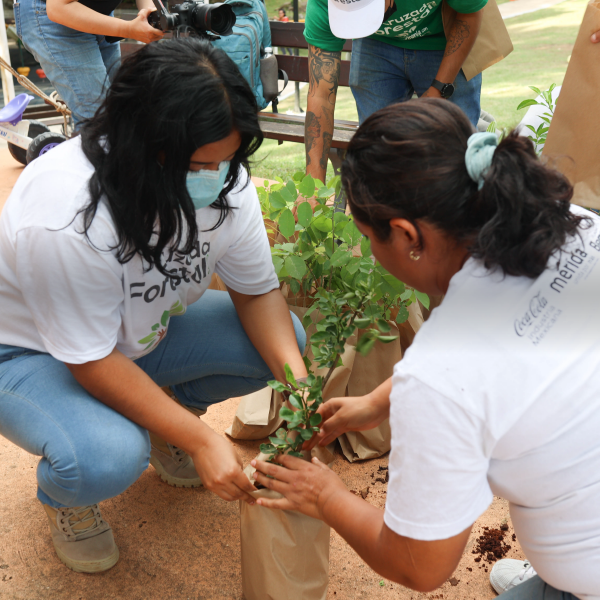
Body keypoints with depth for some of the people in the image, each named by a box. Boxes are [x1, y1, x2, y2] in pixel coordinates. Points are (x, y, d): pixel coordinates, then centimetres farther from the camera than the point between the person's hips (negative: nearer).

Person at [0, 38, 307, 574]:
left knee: (287, 341, -12)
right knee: (110, 459, -35)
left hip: (143, 330, 6)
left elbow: (258, 289, -10)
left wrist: (294, 378, -28)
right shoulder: (65, 219, -38)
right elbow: (91, 362, -29)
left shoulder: (225, 181, -20)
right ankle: (60, 495, 5)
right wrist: (199, 439, -32)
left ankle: (167, 421, 14)